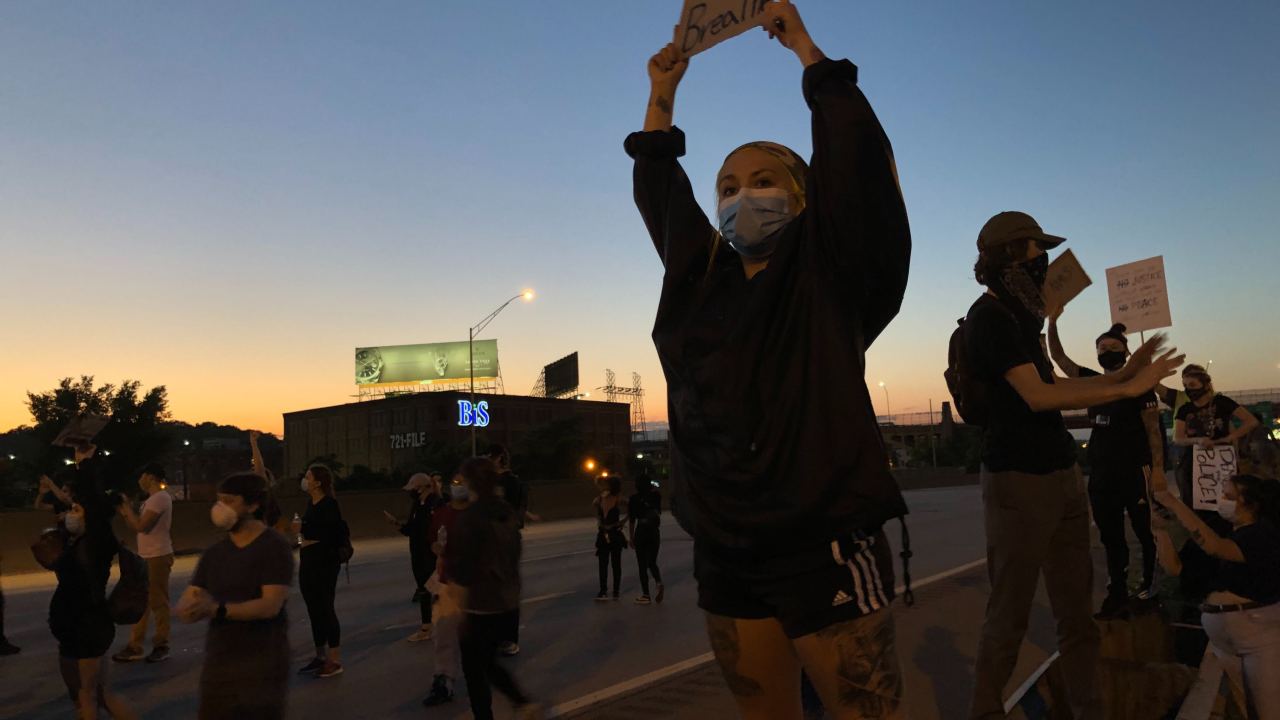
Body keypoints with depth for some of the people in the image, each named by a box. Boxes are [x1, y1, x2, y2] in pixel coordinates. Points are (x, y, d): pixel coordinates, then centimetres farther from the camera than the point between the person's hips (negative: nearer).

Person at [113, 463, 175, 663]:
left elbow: (140, 526, -20)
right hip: (145, 557, 10)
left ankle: (161, 647, 5)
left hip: (157, 557, -10)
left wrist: (127, 507, -7)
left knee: (158, 603, -3)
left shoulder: (160, 498, -16)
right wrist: (123, 511, 12)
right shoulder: (152, 499, 17)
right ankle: (135, 647, 18)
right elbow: (137, 526, 20)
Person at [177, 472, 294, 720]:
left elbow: (270, 606, -20)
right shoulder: (214, 553, 8)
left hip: (262, 664, -6)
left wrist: (216, 609, -28)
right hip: (217, 660, 6)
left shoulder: (274, 547, -11)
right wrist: (195, 608, -19)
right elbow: (183, 606, 4)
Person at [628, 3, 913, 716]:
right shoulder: (703, 281, 13)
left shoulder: (828, 274, 0)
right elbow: (657, 195, 25)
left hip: (824, 545, -5)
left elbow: (856, 156, -8)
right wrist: (662, 96, 26)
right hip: (725, 553, 5)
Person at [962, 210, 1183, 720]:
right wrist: (1129, 388, -14)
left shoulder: (1017, 315, 16)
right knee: (1009, 617, 0)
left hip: (1061, 475, 9)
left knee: (1077, 611, 12)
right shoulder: (989, 317, -11)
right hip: (1018, 481, -9)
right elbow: (1038, 397, -18)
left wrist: (1122, 373, 16)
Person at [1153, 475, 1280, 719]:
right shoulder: (1226, 532, 12)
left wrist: (1175, 504, -29)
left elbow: (1215, 547, -31)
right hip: (1221, 632, 7)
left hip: (1259, 630, -7)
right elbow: (1175, 567, 8)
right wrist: (1162, 528, -3)